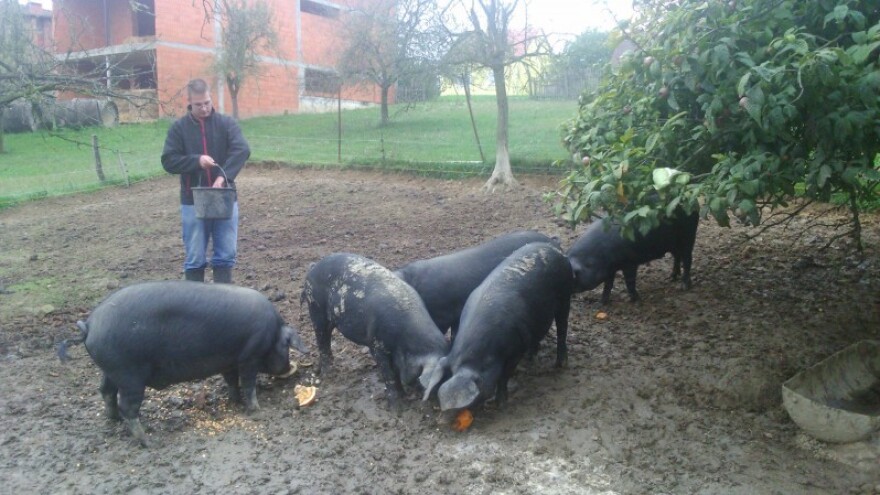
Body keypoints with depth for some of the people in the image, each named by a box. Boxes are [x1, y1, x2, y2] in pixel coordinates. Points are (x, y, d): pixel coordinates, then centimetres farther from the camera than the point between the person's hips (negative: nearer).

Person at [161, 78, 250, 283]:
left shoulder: (226, 123, 2)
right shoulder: (179, 127, 3)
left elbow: (242, 150, -14)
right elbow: (168, 161, -2)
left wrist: (224, 176, -26)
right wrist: (196, 160, -18)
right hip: (193, 202, 0)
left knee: (226, 255, 5)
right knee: (195, 258, 5)